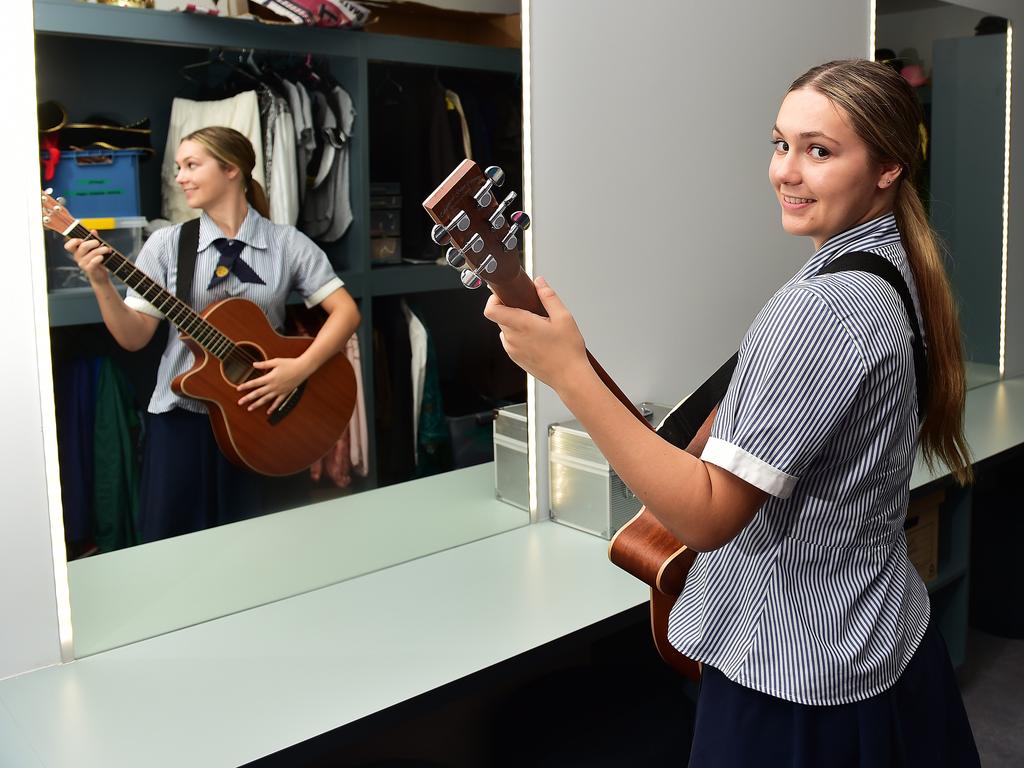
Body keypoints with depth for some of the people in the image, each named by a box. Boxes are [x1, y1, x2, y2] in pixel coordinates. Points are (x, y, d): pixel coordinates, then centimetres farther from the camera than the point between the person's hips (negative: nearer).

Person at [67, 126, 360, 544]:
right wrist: (102, 285, -17)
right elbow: (135, 337, -1)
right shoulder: (167, 243, 0)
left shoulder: (287, 243, -2)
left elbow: (346, 311, -5)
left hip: (259, 416, -1)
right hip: (182, 415, 1)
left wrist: (301, 368, -17)